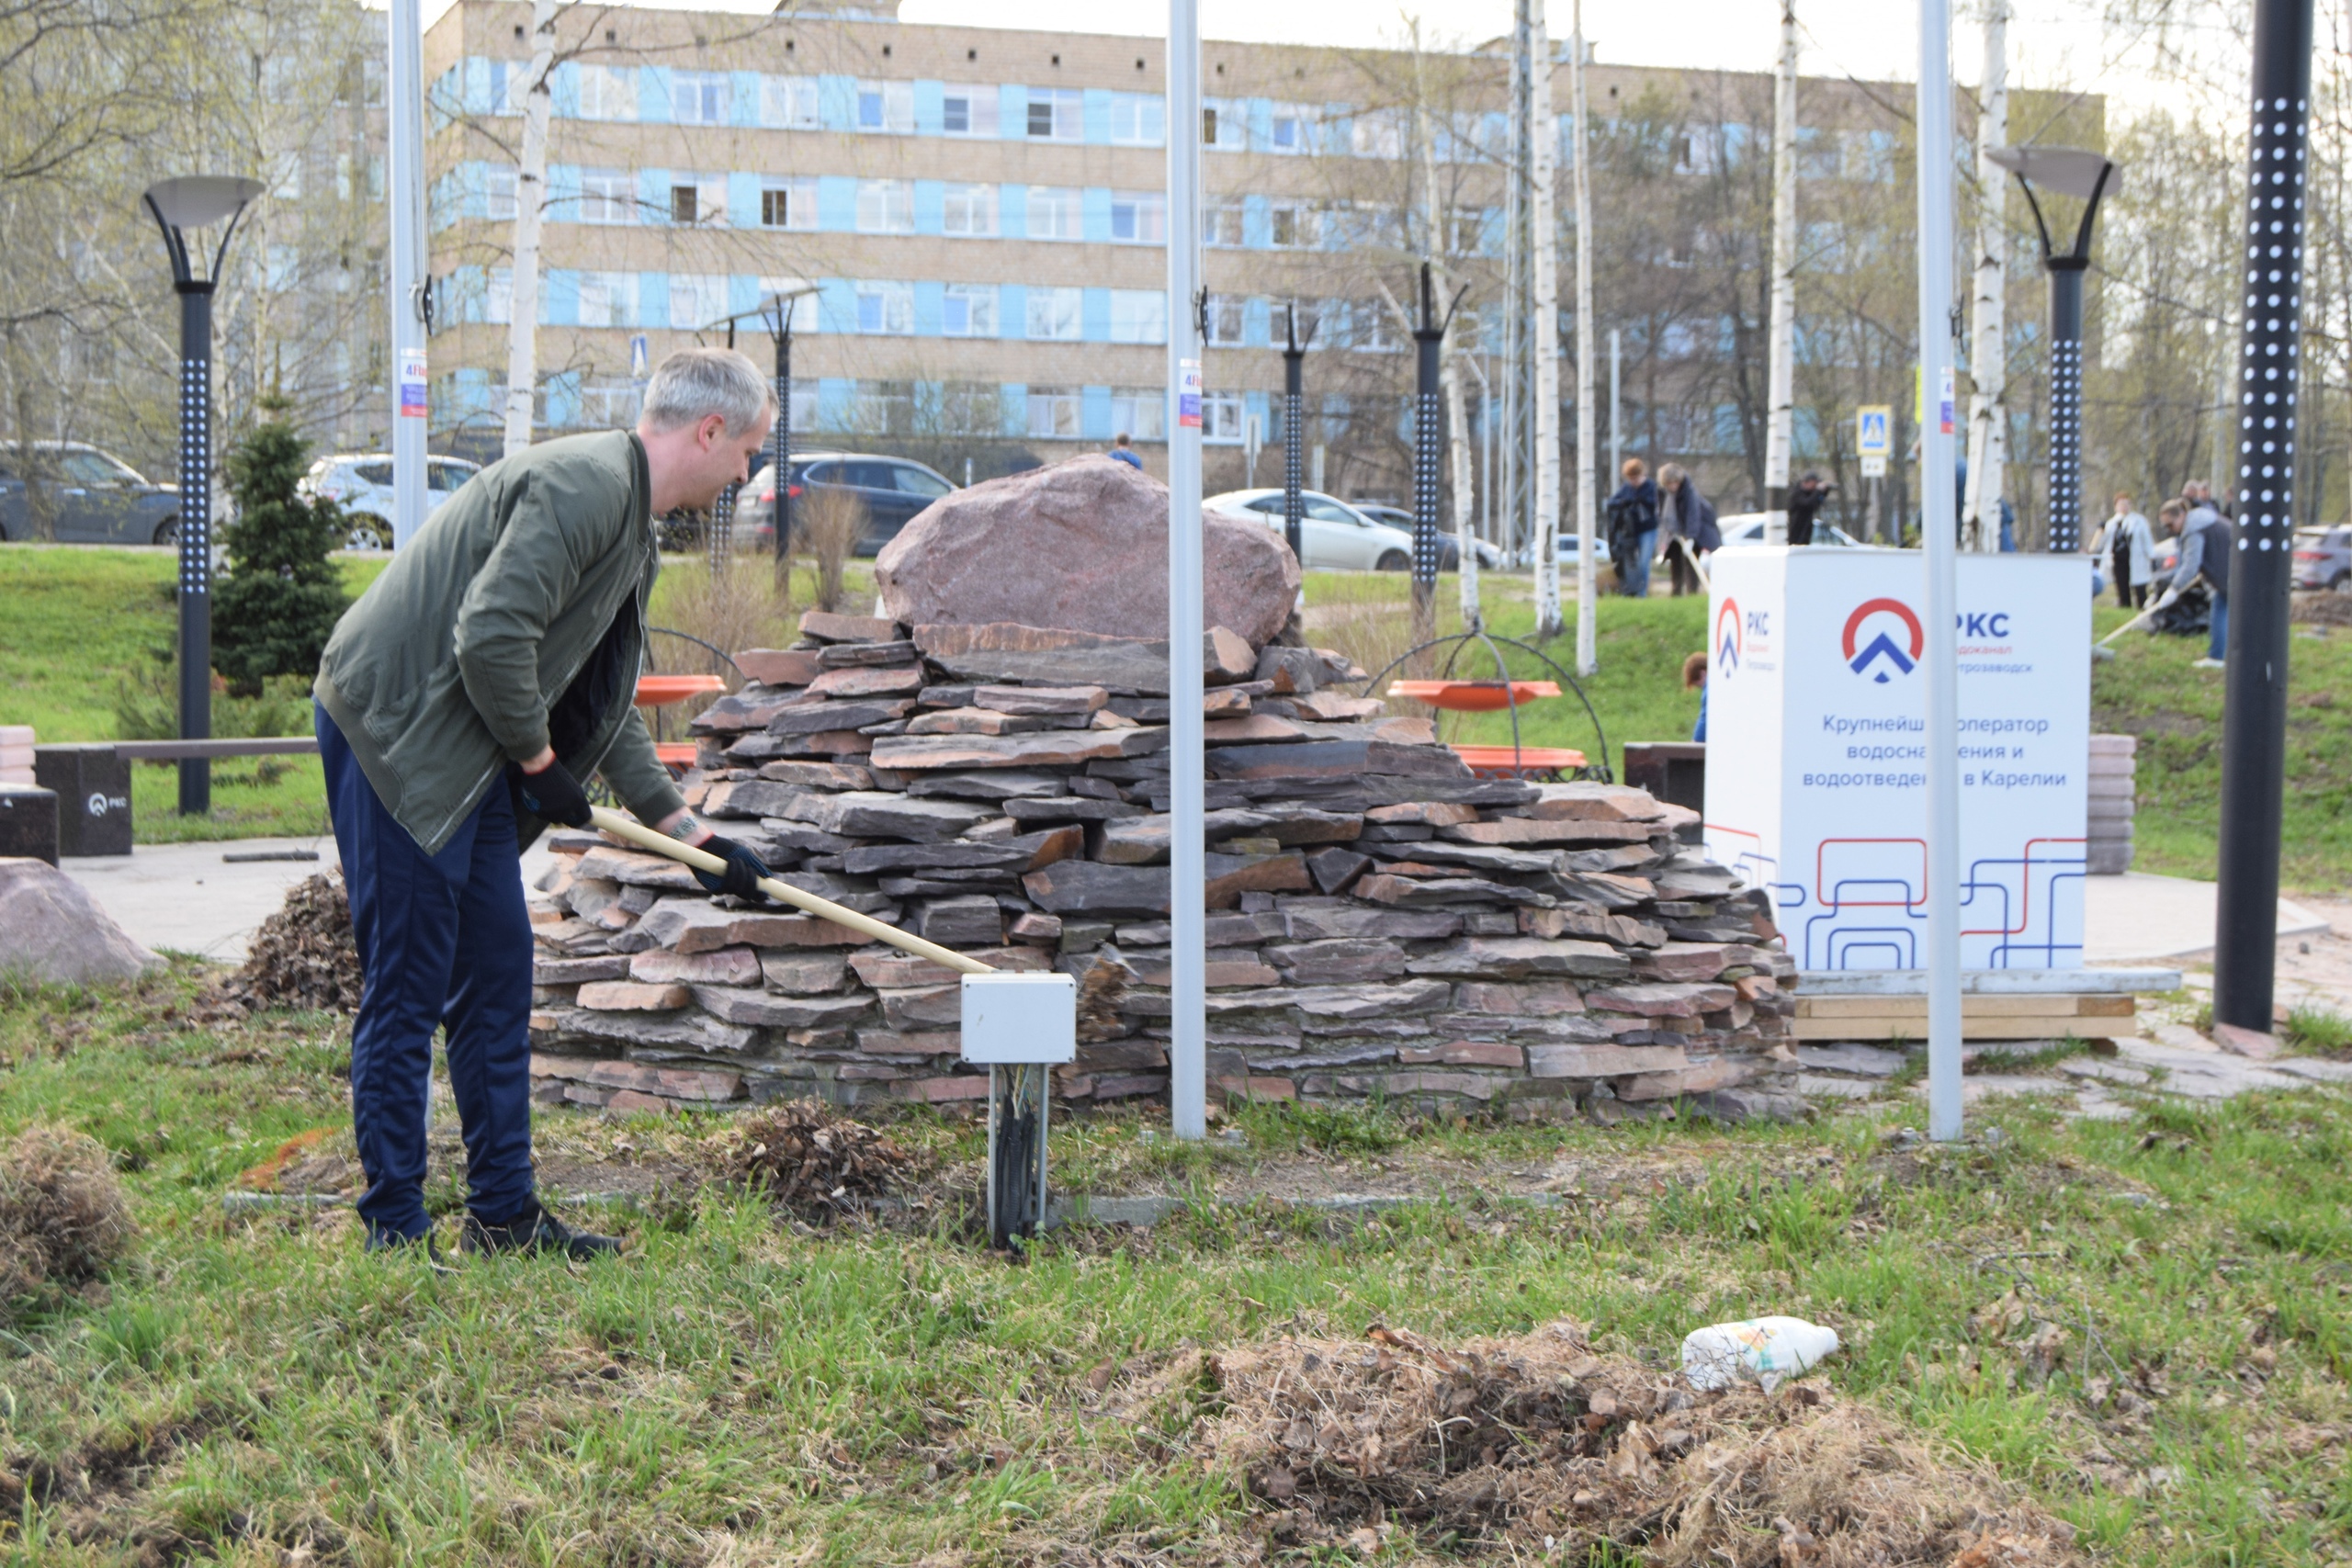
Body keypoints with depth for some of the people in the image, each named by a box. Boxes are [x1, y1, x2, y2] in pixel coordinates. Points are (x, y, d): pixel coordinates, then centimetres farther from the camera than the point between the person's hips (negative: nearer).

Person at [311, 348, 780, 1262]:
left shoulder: (635, 533, 17)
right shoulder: (583, 484, -17)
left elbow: (607, 708, 24)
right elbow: (490, 637, -25)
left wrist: (689, 831, 20)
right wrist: (538, 759, -11)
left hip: (470, 761, 10)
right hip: (394, 733, -10)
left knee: (497, 978, 12)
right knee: (407, 989, -5)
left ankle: (504, 1216, 20)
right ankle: (393, 1231, 2)